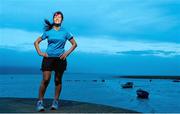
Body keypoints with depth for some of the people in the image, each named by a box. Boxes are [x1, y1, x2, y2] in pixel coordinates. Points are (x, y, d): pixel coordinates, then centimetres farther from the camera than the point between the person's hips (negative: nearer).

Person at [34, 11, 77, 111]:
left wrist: (67, 53, -1)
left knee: (58, 80, 6)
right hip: (48, 58, 0)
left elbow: (74, 44, 10)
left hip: (60, 59, 1)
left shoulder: (65, 32, 5)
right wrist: (40, 53, -1)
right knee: (46, 80, -8)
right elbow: (36, 42, 12)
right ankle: (40, 101, 2)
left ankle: (56, 101, 17)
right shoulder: (48, 31, 6)